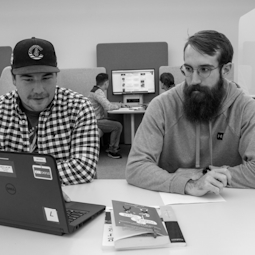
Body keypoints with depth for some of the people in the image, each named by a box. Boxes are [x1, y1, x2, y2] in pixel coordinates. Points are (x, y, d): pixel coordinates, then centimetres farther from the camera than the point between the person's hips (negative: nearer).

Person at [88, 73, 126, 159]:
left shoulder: (97, 90, 15)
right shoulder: (98, 92, -19)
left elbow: (106, 103, 25)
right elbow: (108, 107, -27)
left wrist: (118, 104, 15)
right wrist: (118, 106, -9)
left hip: (98, 119, 11)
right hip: (95, 121, -11)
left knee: (116, 123, 15)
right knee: (117, 126, -14)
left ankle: (113, 146, 19)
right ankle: (112, 150, -4)